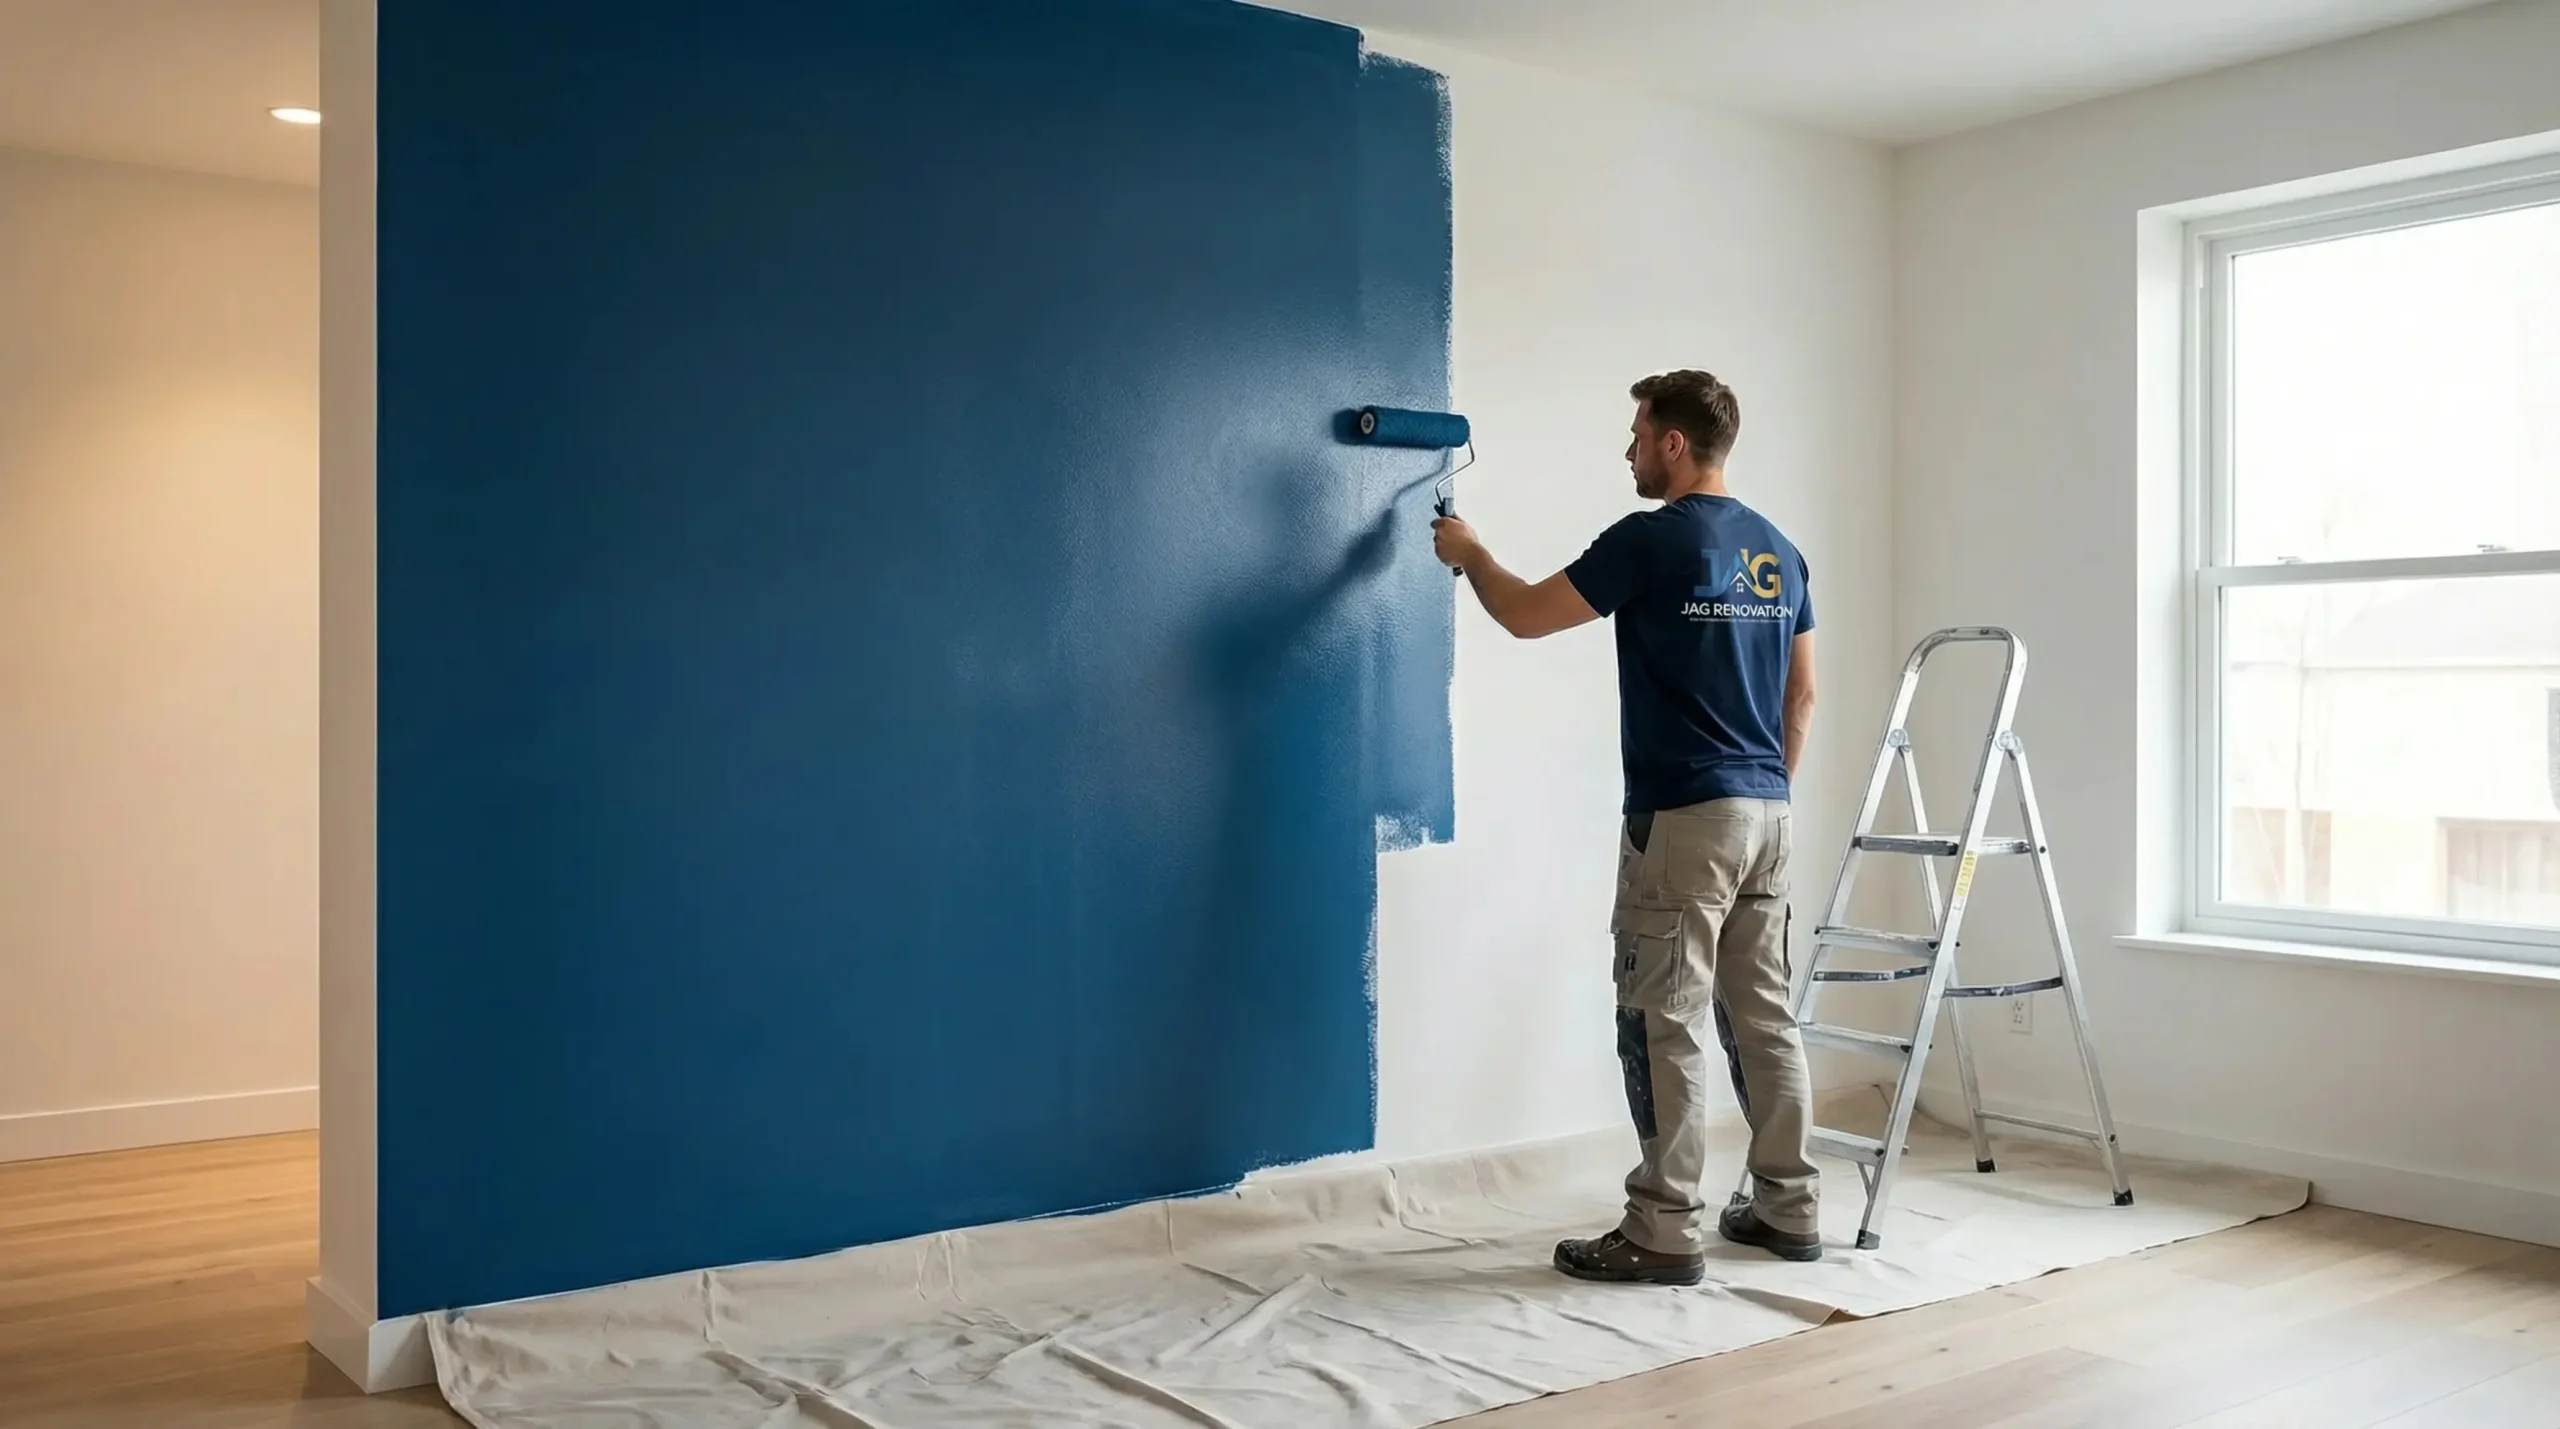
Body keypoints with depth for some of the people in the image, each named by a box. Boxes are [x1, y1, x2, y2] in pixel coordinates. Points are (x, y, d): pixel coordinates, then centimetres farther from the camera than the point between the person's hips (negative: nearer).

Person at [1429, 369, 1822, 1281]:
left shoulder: (1652, 540, -11)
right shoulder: (1777, 551, 12)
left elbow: (1526, 615, -5)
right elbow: (1803, 693, 17)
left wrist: (1467, 552, 13)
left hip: (1683, 818, -8)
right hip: (1765, 812, 8)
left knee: (1664, 1026, -2)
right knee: (1763, 1016, 13)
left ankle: (1666, 1234, 2)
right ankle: (1788, 1209, 20)